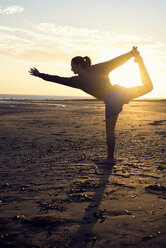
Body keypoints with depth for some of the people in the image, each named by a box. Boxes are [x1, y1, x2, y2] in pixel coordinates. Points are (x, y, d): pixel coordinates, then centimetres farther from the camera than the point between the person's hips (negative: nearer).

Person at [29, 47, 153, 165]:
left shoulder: (78, 80, 4)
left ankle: (110, 158, 17)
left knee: (109, 130, 11)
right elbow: (116, 61, 15)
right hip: (120, 91, 4)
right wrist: (132, 54, 25)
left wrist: (39, 75, 13)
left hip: (112, 101, -4)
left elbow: (58, 79, 6)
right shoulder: (96, 68, 15)